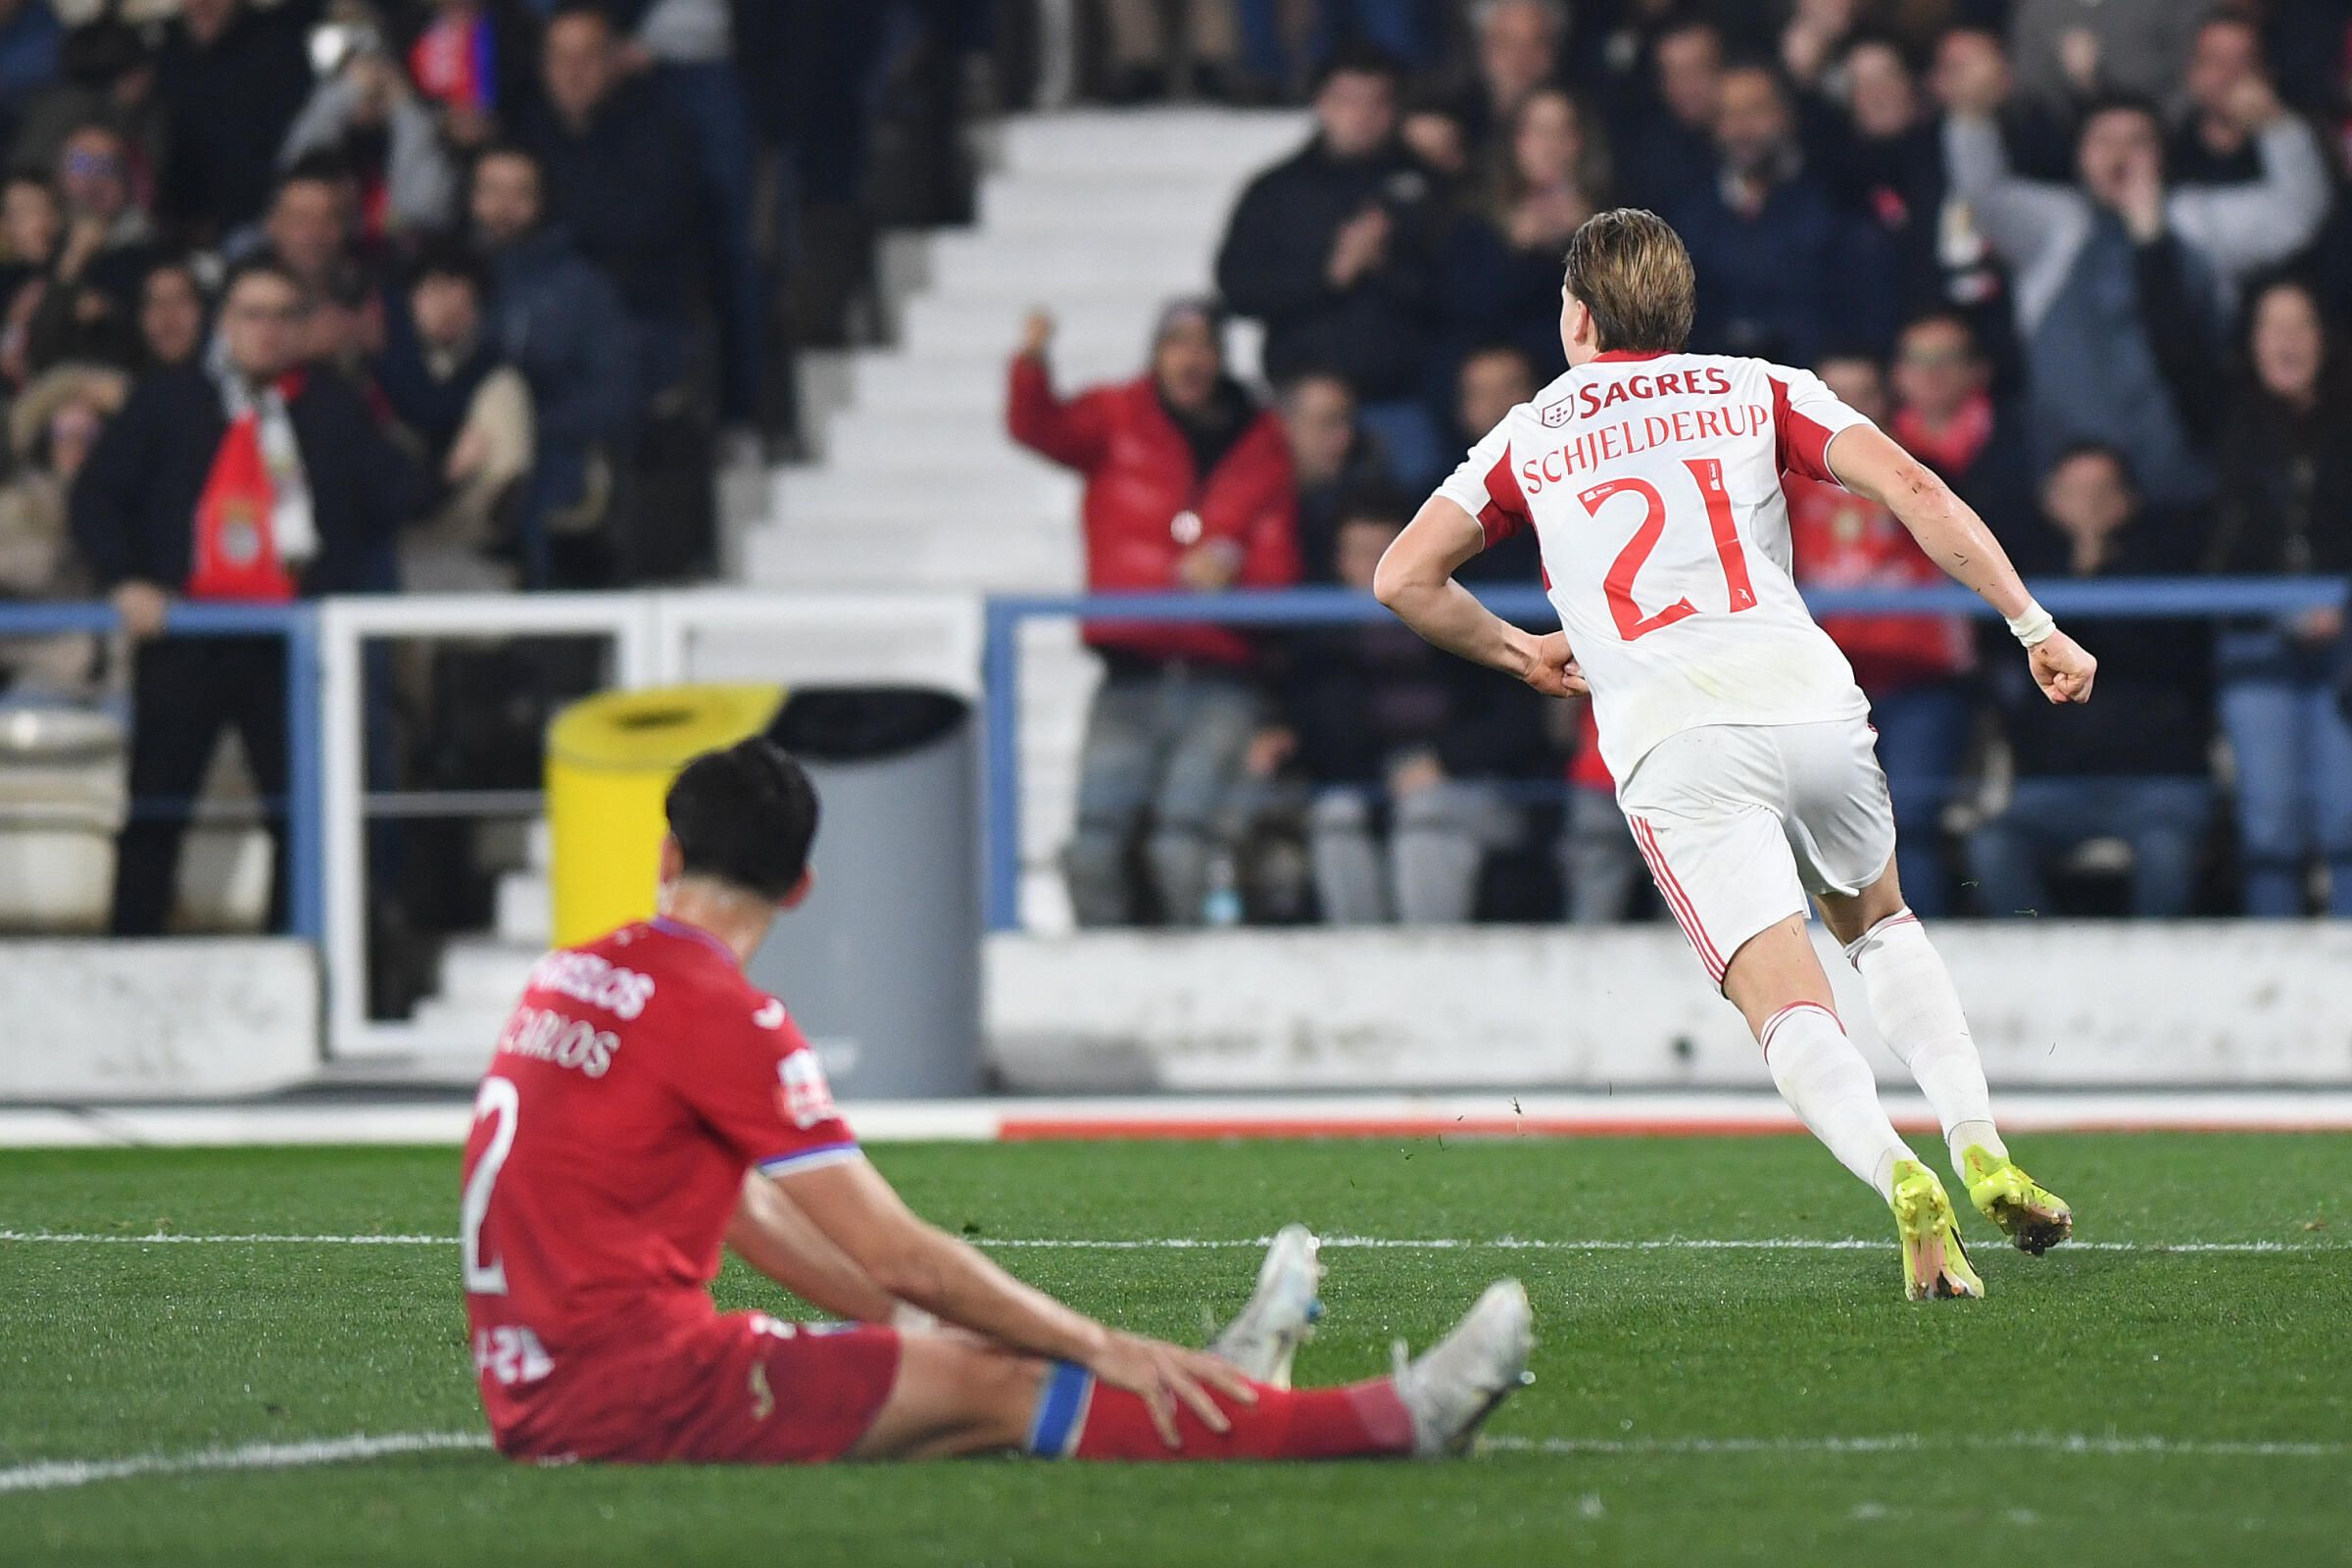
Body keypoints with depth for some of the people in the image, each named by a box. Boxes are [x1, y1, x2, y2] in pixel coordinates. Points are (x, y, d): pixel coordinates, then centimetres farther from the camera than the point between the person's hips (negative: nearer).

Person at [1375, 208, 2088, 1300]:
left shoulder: (1530, 434, 20)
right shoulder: (1757, 390, 19)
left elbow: (1404, 578, 18)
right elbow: (1912, 490, 5)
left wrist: (1520, 653, 34)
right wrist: (2032, 625, 6)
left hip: (1673, 738, -2)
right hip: (1810, 697, 2)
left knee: (1789, 1005, -8)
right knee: (1879, 922, 28)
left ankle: (1899, 1180, -36)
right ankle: (1982, 1152, 10)